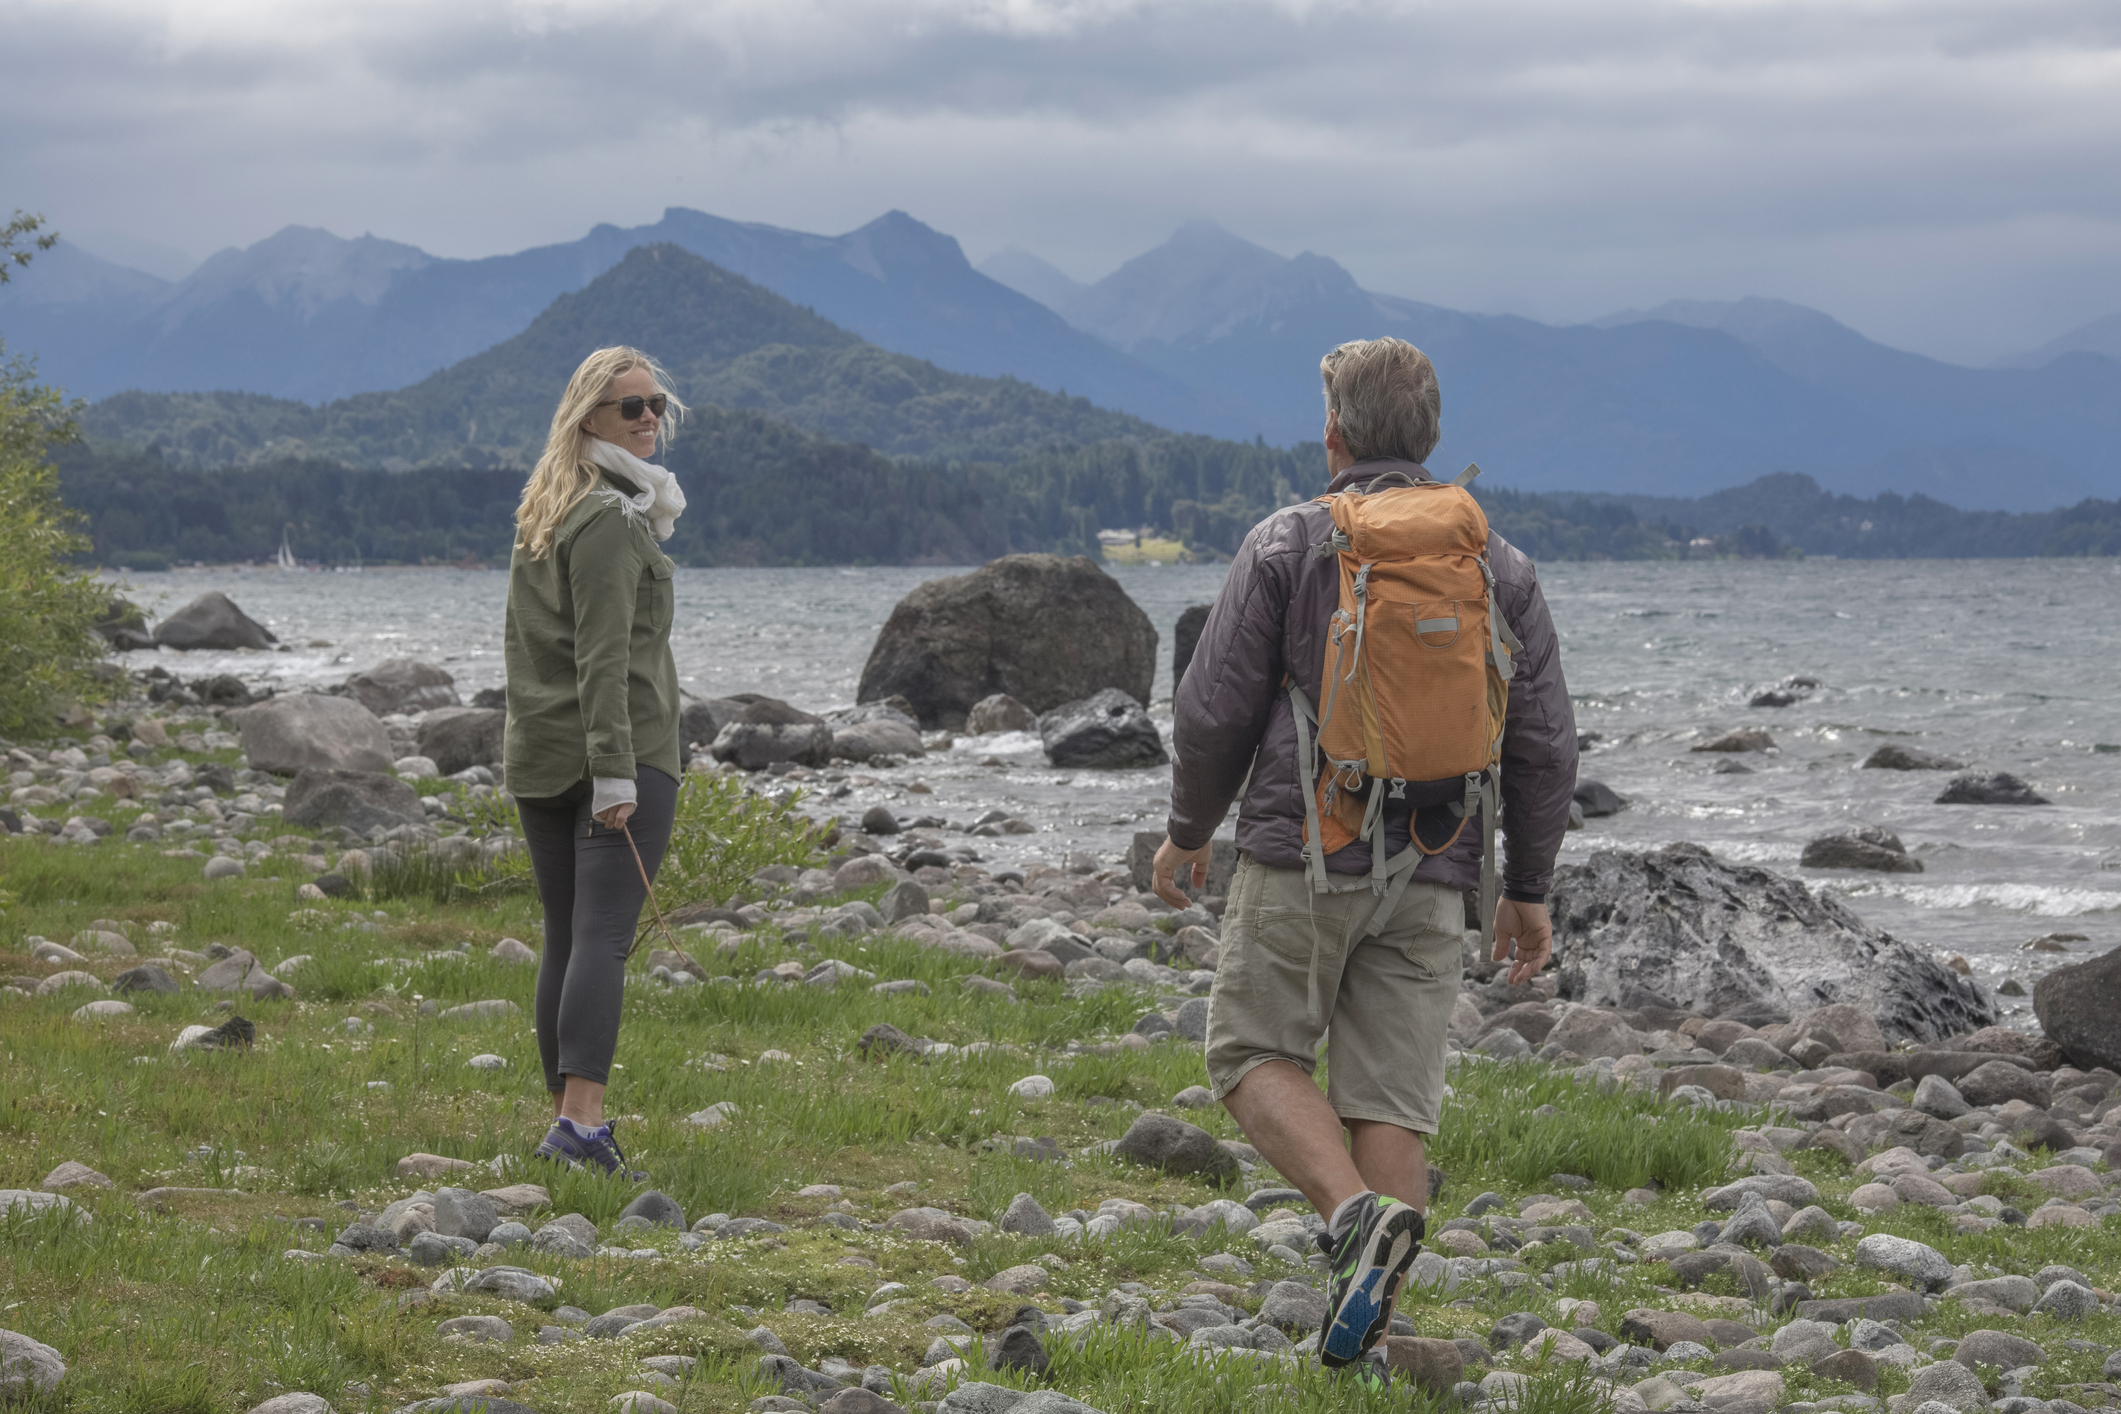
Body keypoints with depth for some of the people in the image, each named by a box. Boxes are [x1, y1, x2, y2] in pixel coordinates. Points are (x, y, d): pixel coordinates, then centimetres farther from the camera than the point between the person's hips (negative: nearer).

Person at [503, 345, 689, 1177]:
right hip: (619, 751, -9)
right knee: (602, 937, -15)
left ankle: (566, 1115, 15)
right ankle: (581, 1124, -24)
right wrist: (615, 772, -20)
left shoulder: (541, 517, 16)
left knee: (564, 941, 12)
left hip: (538, 757, 9)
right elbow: (603, 657, -18)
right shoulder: (609, 520, -11)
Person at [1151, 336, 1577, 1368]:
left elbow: (1215, 709, -3)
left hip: (1301, 854, -3)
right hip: (1430, 873, 3)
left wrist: (1187, 829, 12)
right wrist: (1528, 887, 14)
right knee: (1389, 1098, 4)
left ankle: (1358, 1214, -16)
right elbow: (1544, 743, 6)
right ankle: (1365, 1341, 1)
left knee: (1256, 1055, 9)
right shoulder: (1497, 566, 7)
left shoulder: (1286, 544, -3)